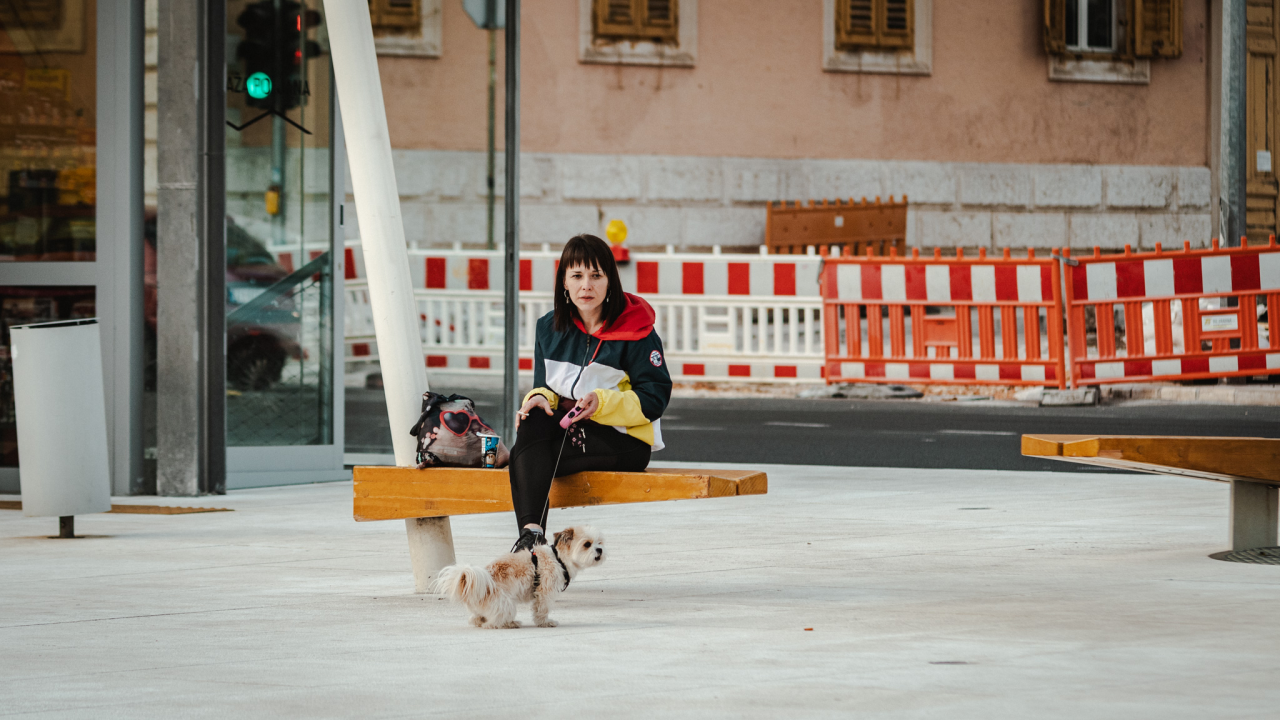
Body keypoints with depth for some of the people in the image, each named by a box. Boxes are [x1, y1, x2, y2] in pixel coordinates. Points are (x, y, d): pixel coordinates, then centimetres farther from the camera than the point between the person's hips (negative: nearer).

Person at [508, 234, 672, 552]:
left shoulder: (635, 330, -6)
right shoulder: (550, 327, 9)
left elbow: (654, 399, -9)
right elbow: (544, 386, 15)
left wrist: (602, 403, -23)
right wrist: (540, 397, -11)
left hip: (626, 442, -5)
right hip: (571, 429, 5)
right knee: (533, 420, -29)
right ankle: (530, 532, -39)